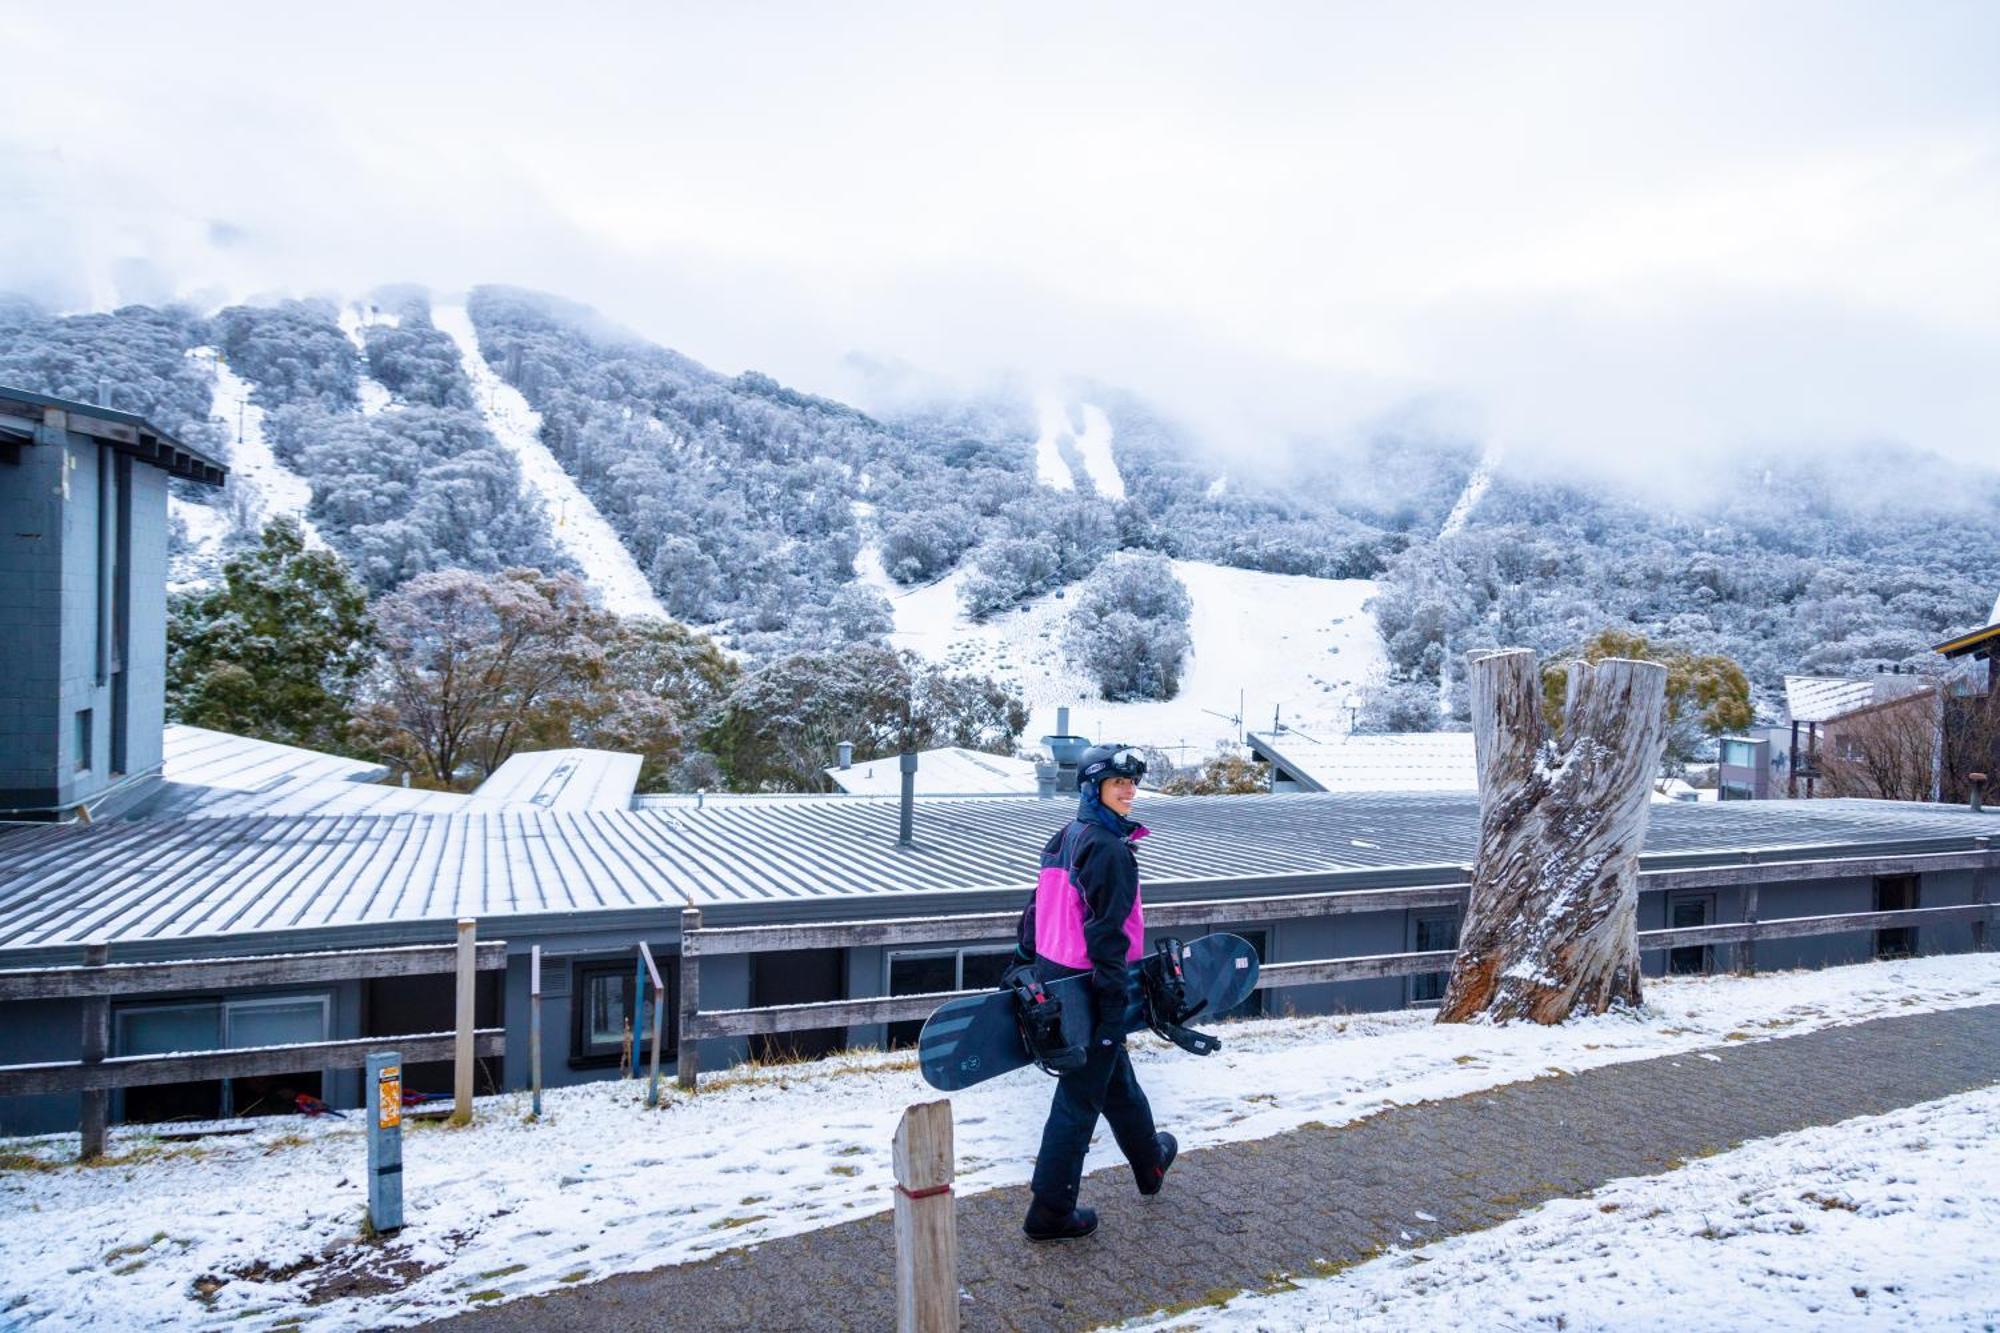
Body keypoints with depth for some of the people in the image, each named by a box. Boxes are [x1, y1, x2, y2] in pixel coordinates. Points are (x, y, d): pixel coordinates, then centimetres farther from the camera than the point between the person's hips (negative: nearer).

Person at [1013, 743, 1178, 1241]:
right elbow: (1107, 933, -22)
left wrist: (1024, 960, 20)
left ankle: (1150, 1160, 46)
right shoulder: (1110, 849, -19)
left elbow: (1038, 910, 14)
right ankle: (1051, 1210, 13)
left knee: (1116, 1077, 26)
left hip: (1052, 977, 9)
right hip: (1087, 988, -9)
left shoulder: (1064, 838, 9)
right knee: (1080, 1096, 3)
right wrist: (1117, 1004, -19)